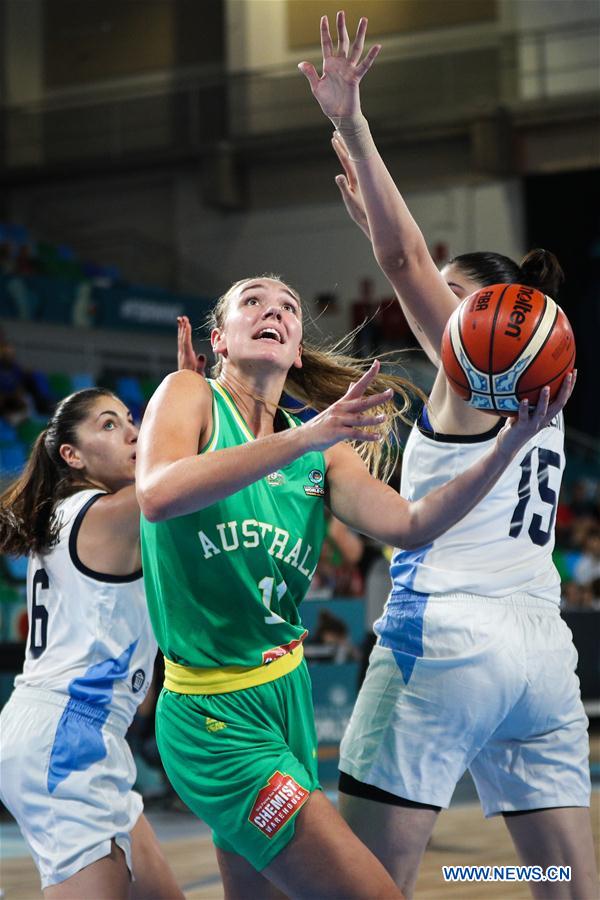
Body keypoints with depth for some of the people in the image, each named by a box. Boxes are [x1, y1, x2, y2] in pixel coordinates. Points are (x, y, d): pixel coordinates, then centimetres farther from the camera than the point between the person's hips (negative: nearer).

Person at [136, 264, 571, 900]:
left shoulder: (323, 452, 12)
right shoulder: (189, 395, -4)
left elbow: (410, 525, -4)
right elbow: (157, 496, -25)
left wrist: (510, 442, -17)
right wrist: (302, 438, -33)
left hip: (289, 700, 8)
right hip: (213, 713, -7)